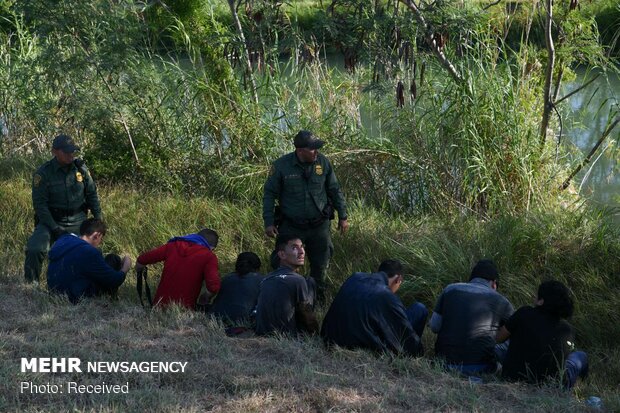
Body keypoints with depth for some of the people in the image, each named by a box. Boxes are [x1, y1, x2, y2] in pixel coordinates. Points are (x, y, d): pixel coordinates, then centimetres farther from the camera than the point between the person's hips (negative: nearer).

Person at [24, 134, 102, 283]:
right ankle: (31, 285, -12)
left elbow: (92, 194, 10)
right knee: (34, 249, -25)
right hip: (51, 221, -3)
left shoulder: (80, 168, 1)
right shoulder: (43, 173, -11)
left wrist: (98, 217, 3)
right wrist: (55, 228, -18)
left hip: (78, 222, 4)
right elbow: (40, 204, -12)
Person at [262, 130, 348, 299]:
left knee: (320, 265, 14)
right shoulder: (281, 166, -13)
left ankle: (318, 297, 36)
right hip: (291, 226, -2)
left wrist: (343, 216, 8)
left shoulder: (323, 162, -5)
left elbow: (335, 190, 6)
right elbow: (269, 194, -4)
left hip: (319, 226, 3)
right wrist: (268, 222, -8)